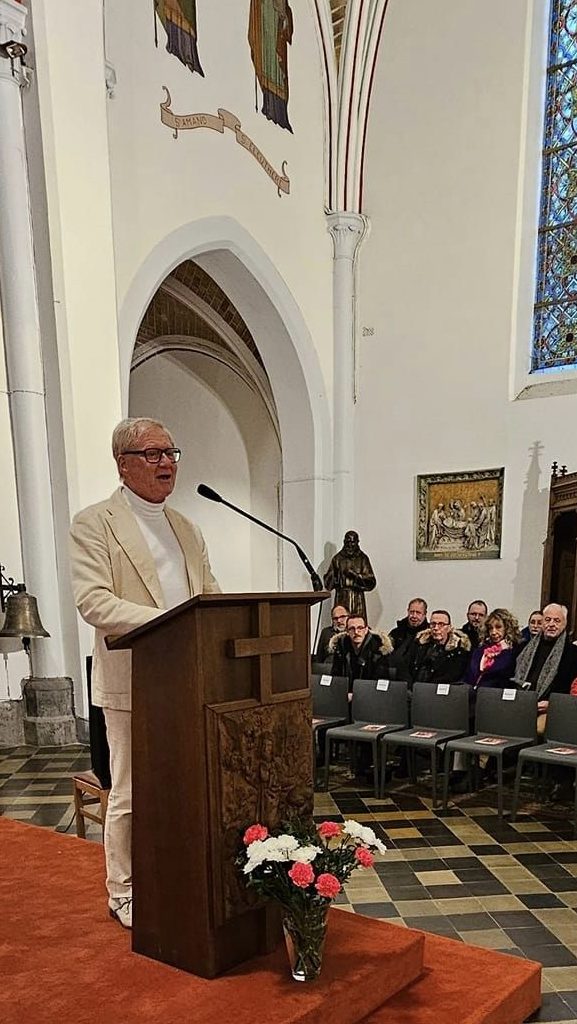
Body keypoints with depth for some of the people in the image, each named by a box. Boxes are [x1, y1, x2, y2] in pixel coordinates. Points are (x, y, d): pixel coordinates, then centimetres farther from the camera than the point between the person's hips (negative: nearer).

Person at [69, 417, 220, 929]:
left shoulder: (187, 529, 14)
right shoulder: (93, 524, -6)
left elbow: (211, 595, 16)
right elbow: (93, 601, -17)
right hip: (132, 682, -6)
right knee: (131, 793, 5)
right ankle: (123, 892, 23)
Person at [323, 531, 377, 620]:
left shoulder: (363, 559, 6)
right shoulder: (337, 558, 7)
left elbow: (371, 583, -1)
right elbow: (328, 584, 5)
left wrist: (355, 575, -12)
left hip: (358, 602, 0)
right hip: (341, 600, 0)